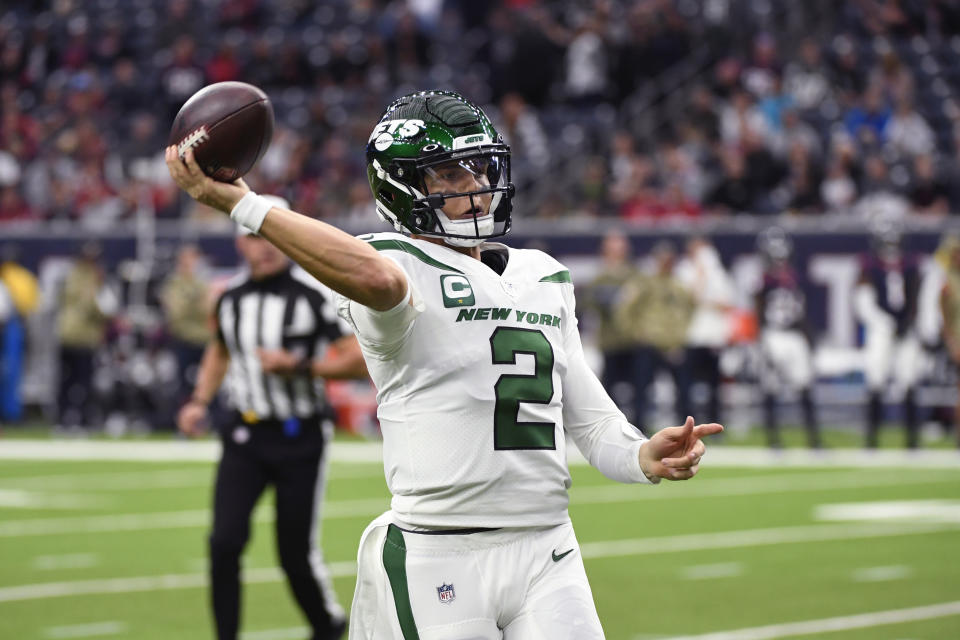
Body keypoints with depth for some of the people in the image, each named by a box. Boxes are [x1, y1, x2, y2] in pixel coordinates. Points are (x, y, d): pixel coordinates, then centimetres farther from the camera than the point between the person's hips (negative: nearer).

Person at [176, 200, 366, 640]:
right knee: (225, 542, -10)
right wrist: (200, 401, 11)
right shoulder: (230, 297, 4)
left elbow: (356, 359, -13)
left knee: (296, 554, 3)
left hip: (299, 438, -4)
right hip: (245, 437, 4)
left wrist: (299, 366, -23)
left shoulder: (313, 295, -13)